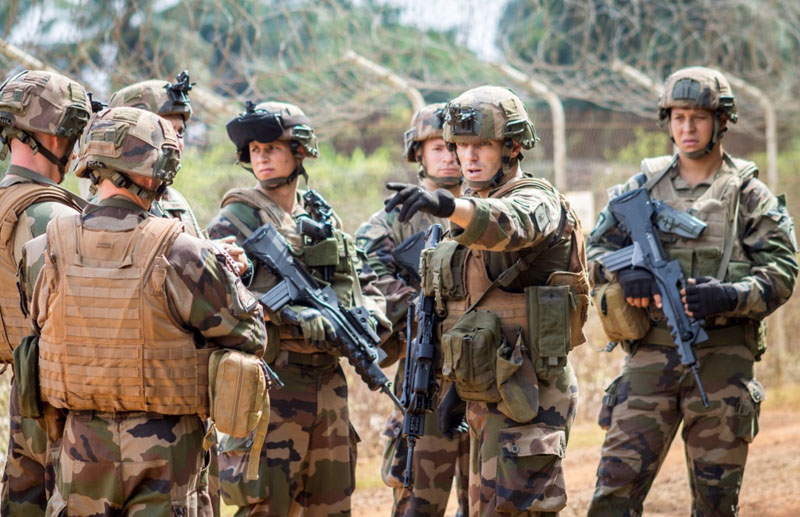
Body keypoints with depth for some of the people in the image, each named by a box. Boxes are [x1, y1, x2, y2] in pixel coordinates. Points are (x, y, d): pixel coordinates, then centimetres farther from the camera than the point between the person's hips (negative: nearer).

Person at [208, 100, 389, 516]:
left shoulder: (323, 219, 15)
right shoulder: (238, 220, -4)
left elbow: (366, 289, 20)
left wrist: (366, 317, -4)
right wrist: (294, 317, -26)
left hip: (328, 383, 6)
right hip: (270, 384, -6)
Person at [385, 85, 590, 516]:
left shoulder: (535, 201, -11)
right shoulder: (471, 210, 16)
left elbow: (507, 225, -38)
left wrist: (445, 204, -56)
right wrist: (457, 385, 20)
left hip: (529, 398, -9)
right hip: (488, 399, 9)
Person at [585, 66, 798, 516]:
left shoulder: (749, 194, 4)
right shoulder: (644, 186, 11)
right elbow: (598, 248, 13)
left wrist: (731, 297, -21)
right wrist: (626, 273, -10)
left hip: (723, 359, -1)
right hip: (652, 354, 1)